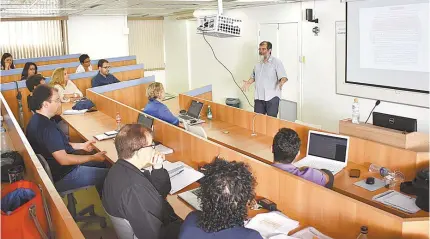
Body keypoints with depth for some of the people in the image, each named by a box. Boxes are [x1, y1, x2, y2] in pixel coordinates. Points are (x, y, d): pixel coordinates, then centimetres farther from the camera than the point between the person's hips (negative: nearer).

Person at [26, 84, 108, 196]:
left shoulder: (36, 120, 4)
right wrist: (93, 158, -19)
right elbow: (63, 159, -29)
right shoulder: (46, 127, -29)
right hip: (61, 178, -11)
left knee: (102, 162, 20)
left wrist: (81, 146, 10)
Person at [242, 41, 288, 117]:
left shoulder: (276, 62, -3)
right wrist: (249, 82, 7)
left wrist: (282, 82, -29)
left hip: (272, 97, -6)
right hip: (259, 97, 6)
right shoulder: (258, 64, 16)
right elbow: (253, 76, 27)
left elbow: (284, 77, -8)